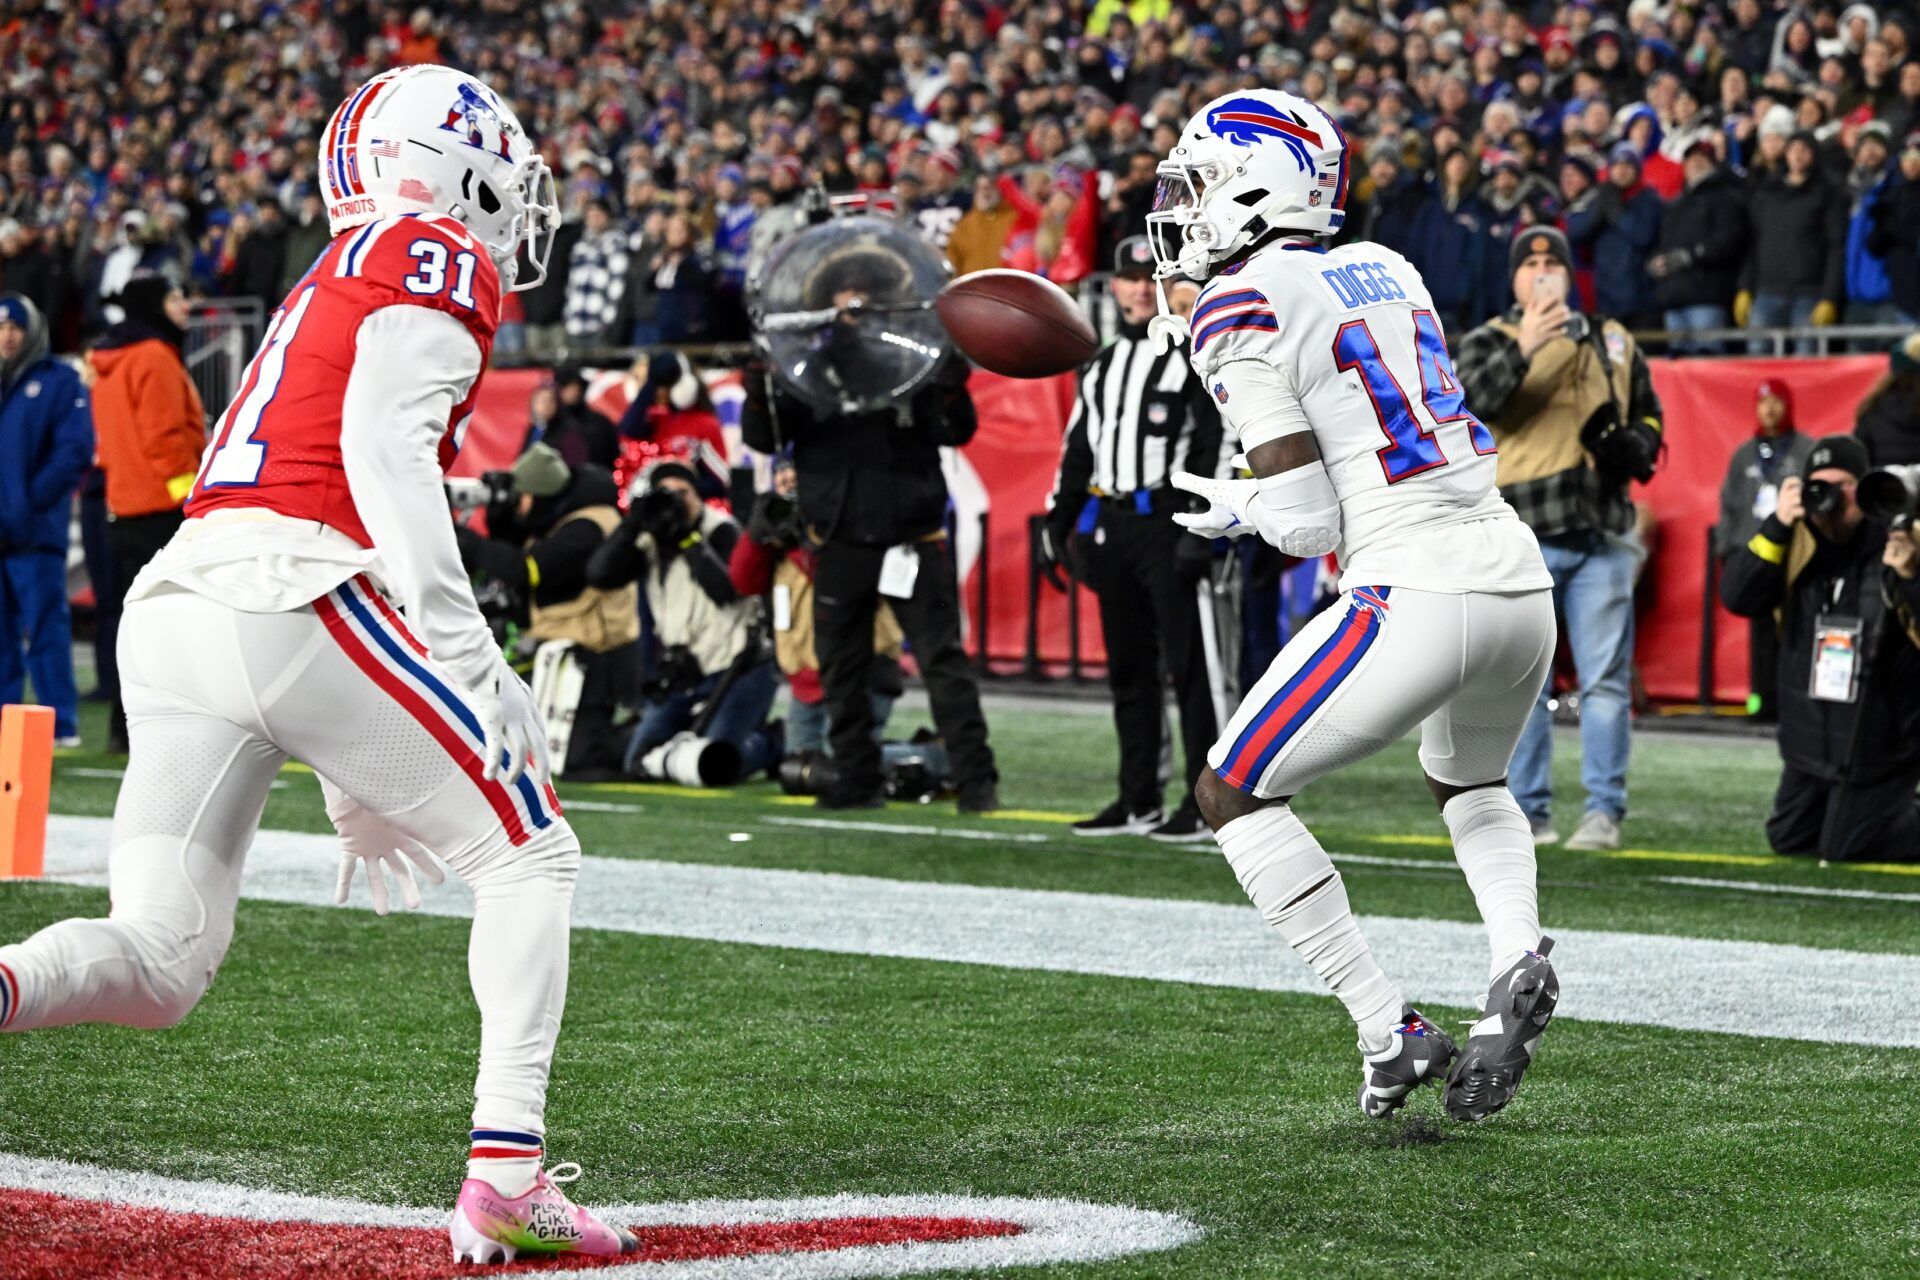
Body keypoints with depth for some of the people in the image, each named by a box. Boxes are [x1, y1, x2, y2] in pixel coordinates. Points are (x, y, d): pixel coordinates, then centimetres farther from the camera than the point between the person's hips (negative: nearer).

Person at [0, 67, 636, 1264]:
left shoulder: (324, 296, 32)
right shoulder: (433, 265, 5)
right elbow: (387, 448, -12)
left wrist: (358, 779, 35)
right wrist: (467, 657, -18)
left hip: (172, 614, 8)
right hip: (297, 607, -8)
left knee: (157, 963, 5)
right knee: (529, 857, 7)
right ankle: (506, 1183, -1)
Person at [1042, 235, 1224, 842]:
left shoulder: (1192, 359, -3)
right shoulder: (1101, 366, 19)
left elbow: (1211, 447, -10)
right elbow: (1077, 449, 24)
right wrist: (1058, 523, 18)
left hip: (1165, 520, -7)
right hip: (1109, 523, 7)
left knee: (1186, 665, -9)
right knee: (1128, 667, 9)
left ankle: (1207, 802, -8)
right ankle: (1138, 801, 14)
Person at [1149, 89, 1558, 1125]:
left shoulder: (1245, 311, -7)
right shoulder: (1384, 271, 17)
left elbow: (1306, 521, -10)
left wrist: (1239, 511, 12)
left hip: (1416, 600, -8)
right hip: (1518, 575, 8)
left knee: (1234, 795, 10)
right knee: (1467, 782, 35)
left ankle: (1392, 1034, 3)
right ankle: (1516, 958, 7)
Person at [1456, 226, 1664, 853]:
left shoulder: (1612, 341, 18)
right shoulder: (1489, 342, 6)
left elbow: (1648, 412, 26)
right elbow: (1474, 400, -14)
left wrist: (1636, 447, 3)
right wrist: (1522, 349, -28)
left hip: (1602, 534, 2)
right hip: (1524, 536, -2)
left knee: (1605, 679, -2)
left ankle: (1604, 811, 1)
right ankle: (1528, 811, 7)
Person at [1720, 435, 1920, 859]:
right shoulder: (1798, 543, -3)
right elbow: (1737, 598, -14)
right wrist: (1777, 526, -23)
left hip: (1881, 741, -6)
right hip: (1811, 741, 6)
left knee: (1845, 850, -4)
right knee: (1789, 841, 17)